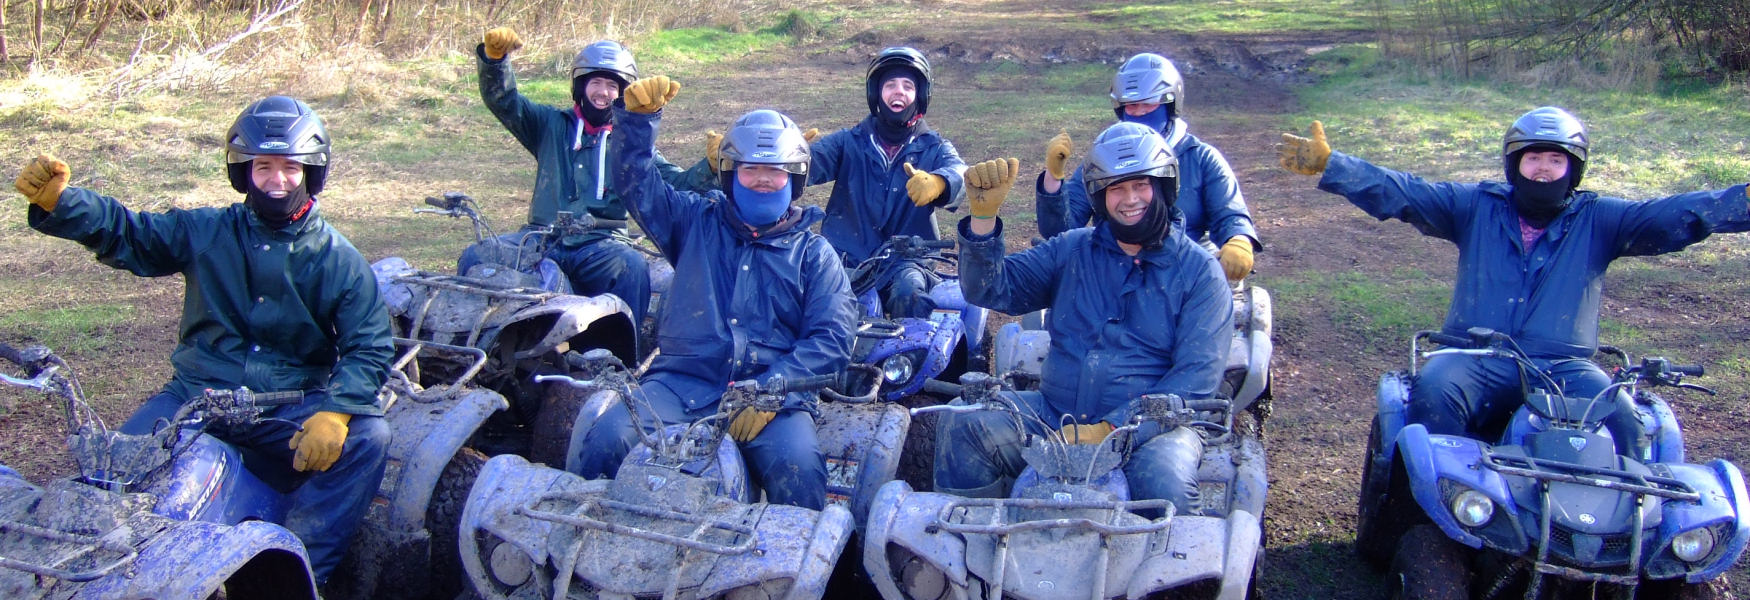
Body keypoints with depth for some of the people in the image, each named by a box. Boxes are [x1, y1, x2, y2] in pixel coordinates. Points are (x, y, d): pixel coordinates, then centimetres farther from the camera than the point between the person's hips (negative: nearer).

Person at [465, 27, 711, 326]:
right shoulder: (552, 125, 17)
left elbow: (675, 182, 9)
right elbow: (503, 99, 6)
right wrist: (494, 57, -15)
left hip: (601, 244, -1)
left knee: (633, 268, -34)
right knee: (475, 257, -21)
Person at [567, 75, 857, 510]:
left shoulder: (814, 253, 14)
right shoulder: (696, 222, 22)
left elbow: (831, 339, 2)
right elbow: (635, 180, 16)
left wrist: (769, 391, -13)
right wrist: (639, 114, -2)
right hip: (681, 385, 2)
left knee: (798, 467, -33)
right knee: (605, 444, -25)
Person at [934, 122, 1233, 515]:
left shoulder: (1200, 272, 1)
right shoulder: (1072, 251, 13)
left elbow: (1196, 377, -9)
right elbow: (992, 289, 6)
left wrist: (1113, 431, -21)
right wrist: (984, 215, -11)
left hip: (1151, 426, -3)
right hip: (1056, 415, 3)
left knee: (1163, 481, -36)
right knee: (963, 430, -20)